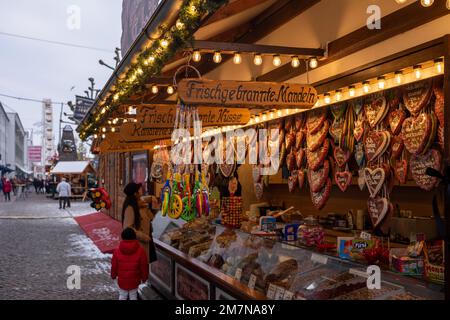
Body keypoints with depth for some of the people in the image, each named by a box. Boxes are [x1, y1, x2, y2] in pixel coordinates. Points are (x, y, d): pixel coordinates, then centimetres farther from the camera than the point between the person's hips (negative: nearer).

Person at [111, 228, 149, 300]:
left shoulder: (117, 251, -13)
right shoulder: (140, 251, -15)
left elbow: (114, 266, -2)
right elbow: (144, 267, -8)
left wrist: (113, 275, 17)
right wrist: (144, 277, 8)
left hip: (122, 281, 1)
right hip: (134, 281, 0)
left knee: (122, 296, 18)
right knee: (133, 297, 17)